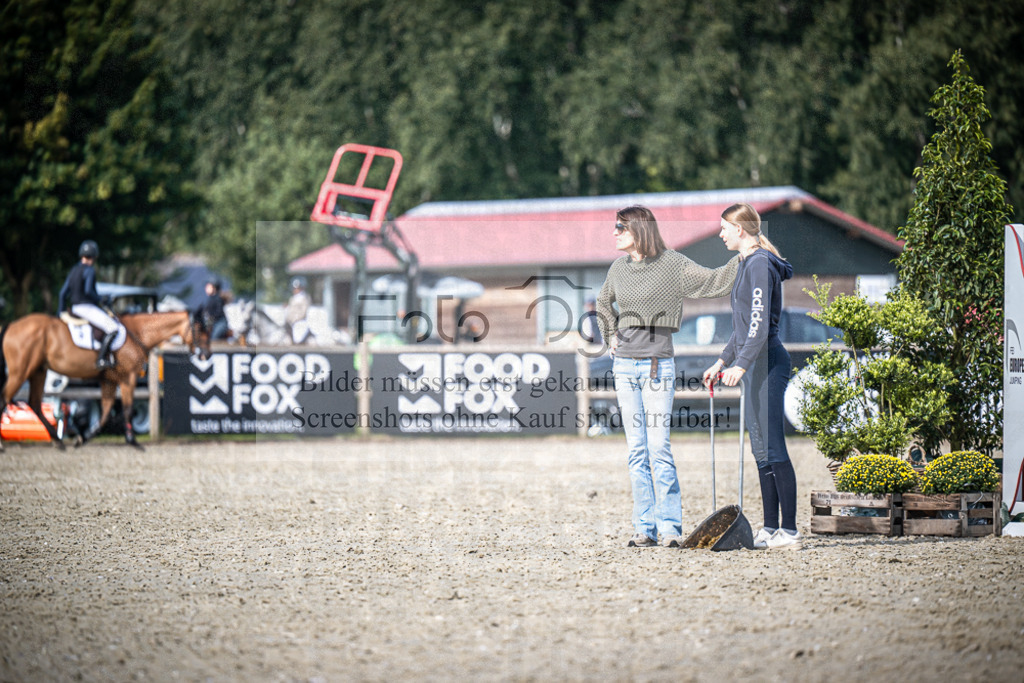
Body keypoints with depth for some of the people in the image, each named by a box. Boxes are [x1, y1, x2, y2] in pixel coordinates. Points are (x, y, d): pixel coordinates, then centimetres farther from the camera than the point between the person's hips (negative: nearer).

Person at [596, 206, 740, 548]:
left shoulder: (672, 264, -4)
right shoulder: (619, 268, 11)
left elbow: (714, 281, -9)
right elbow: (603, 301, 30)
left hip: (657, 365, -5)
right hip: (624, 364, 5)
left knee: (659, 448, -10)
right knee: (636, 450, 4)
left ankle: (669, 527, -6)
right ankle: (644, 527, 6)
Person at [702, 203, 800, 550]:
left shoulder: (760, 265, -12)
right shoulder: (749, 264, 19)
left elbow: (760, 324, -20)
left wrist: (741, 365, -26)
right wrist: (722, 361, 29)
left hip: (766, 362, -10)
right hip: (755, 365, 10)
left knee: (772, 447, -11)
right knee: (761, 450, 10)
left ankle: (789, 531, -11)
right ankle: (770, 528, 13)